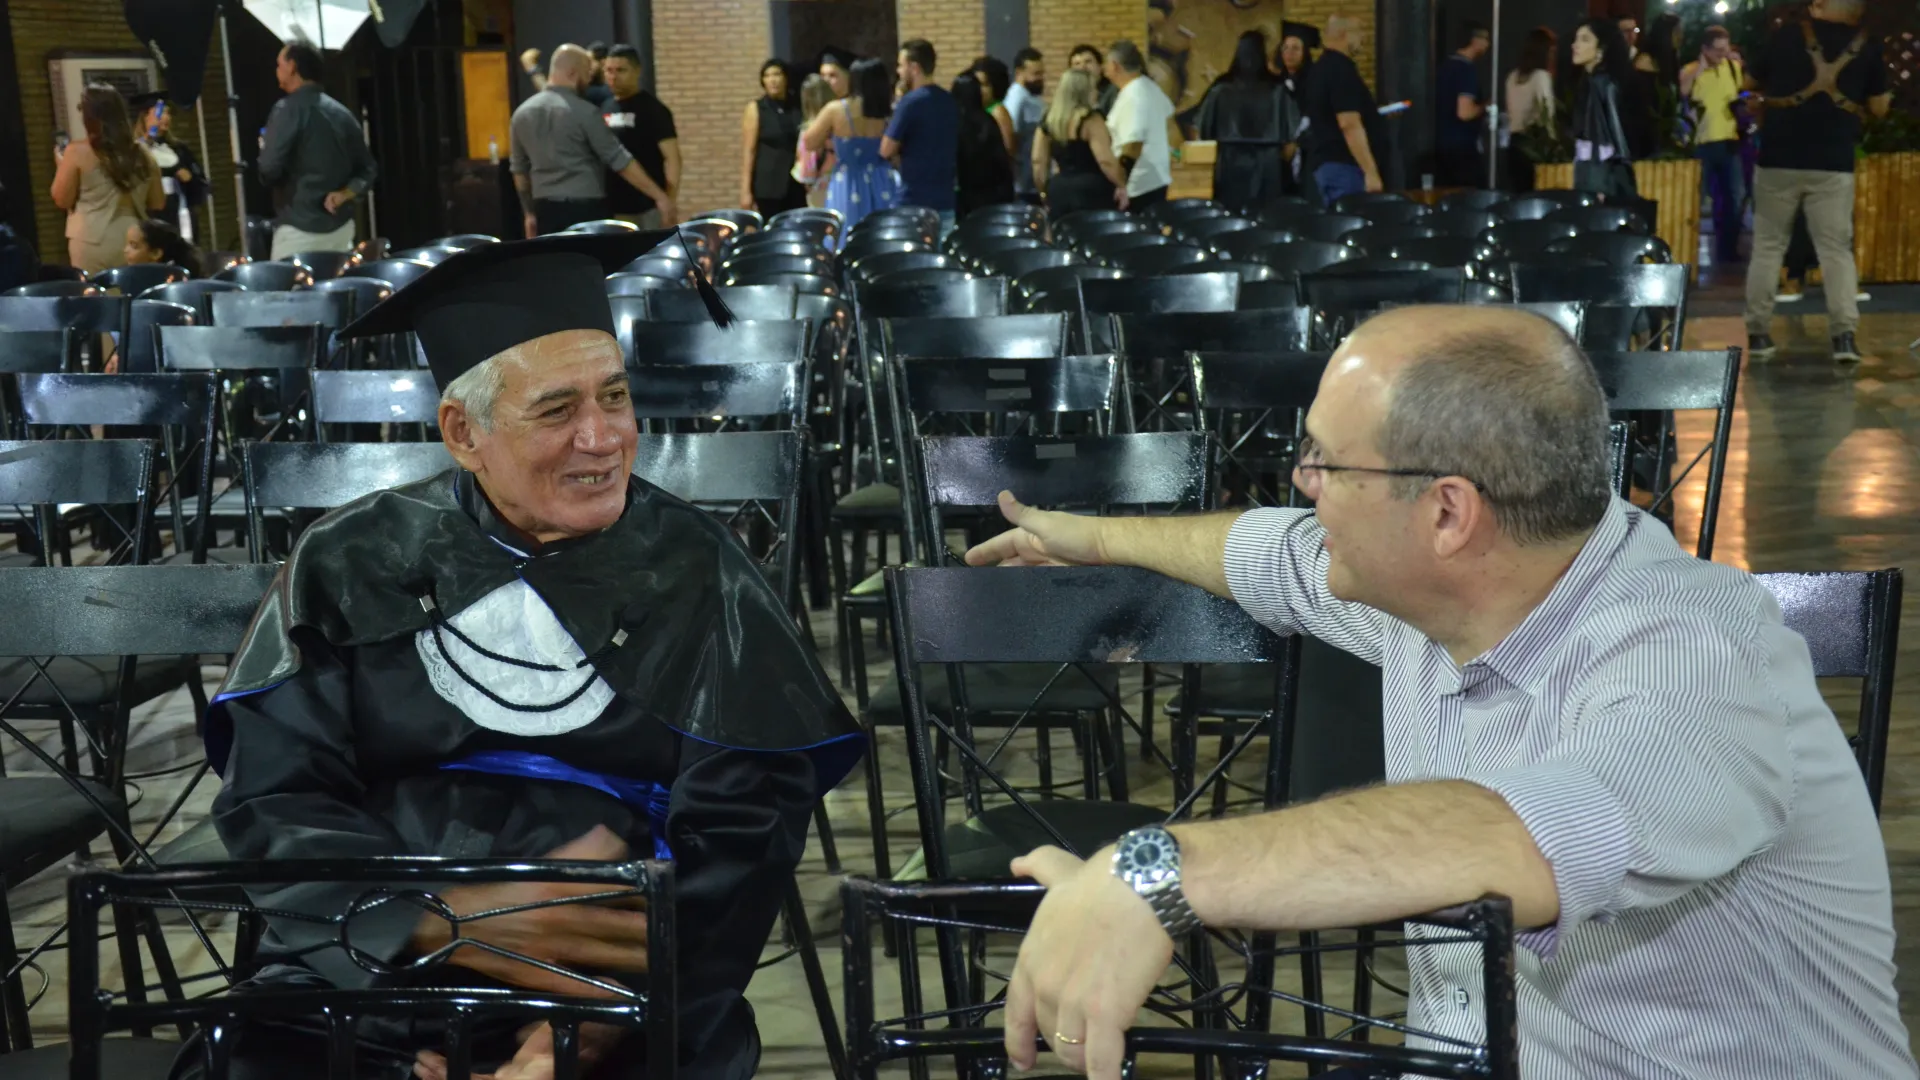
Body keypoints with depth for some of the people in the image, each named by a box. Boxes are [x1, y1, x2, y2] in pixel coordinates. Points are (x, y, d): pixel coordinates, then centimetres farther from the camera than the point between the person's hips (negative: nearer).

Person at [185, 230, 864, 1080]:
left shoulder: (694, 575, 3)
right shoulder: (352, 565, 6)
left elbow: (741, 832, -5)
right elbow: (273, 797, 1)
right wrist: (457, 920, -16)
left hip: (621, 1011, 0)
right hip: (359, 977, 1)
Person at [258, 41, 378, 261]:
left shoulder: (288, 109, -9)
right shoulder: (342, 112, 11)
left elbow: (269, 170, -15)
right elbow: (367, 169, 11)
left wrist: (264, 148, 6)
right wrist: (344, 194, 0)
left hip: (300, 228, -7)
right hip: (341, 226, 7)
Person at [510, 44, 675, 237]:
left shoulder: (522, 113, 8)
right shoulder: (584, 112, -11)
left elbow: (519, 169, 16)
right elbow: (620, 160, -13)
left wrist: (529, 213, 26)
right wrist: (659, 196, -11)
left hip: (546, 210, 6)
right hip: (585, 209, -6)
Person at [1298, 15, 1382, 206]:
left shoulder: (1321, 68, 15)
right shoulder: (1342, 70, -15)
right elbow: (1349, 124, -23)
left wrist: (1373, 114, 29)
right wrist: (1371, 171, -25)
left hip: (1323, 162, 10)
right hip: (1342, 164, -10)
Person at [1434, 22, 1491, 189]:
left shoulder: (1446, 64, 10)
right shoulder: (1468, 69, -16)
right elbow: (1464, 113, -24)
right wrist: (1484, 107, -6)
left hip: (1441, 143, 8)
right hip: (1462, 146, -8)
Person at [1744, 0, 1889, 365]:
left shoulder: (1787, 35, 1)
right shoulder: (1867, 46, 3)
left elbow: (1750, 82, 13)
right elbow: (1879, 107, 9)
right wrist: (1887, 97, 30)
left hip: (1779, 159, 0)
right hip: (1834, 162, 0)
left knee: (1768, 245, 8)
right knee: (1837, 248, 4)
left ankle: (1758, 333, 7)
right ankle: (1845, 335, -6)